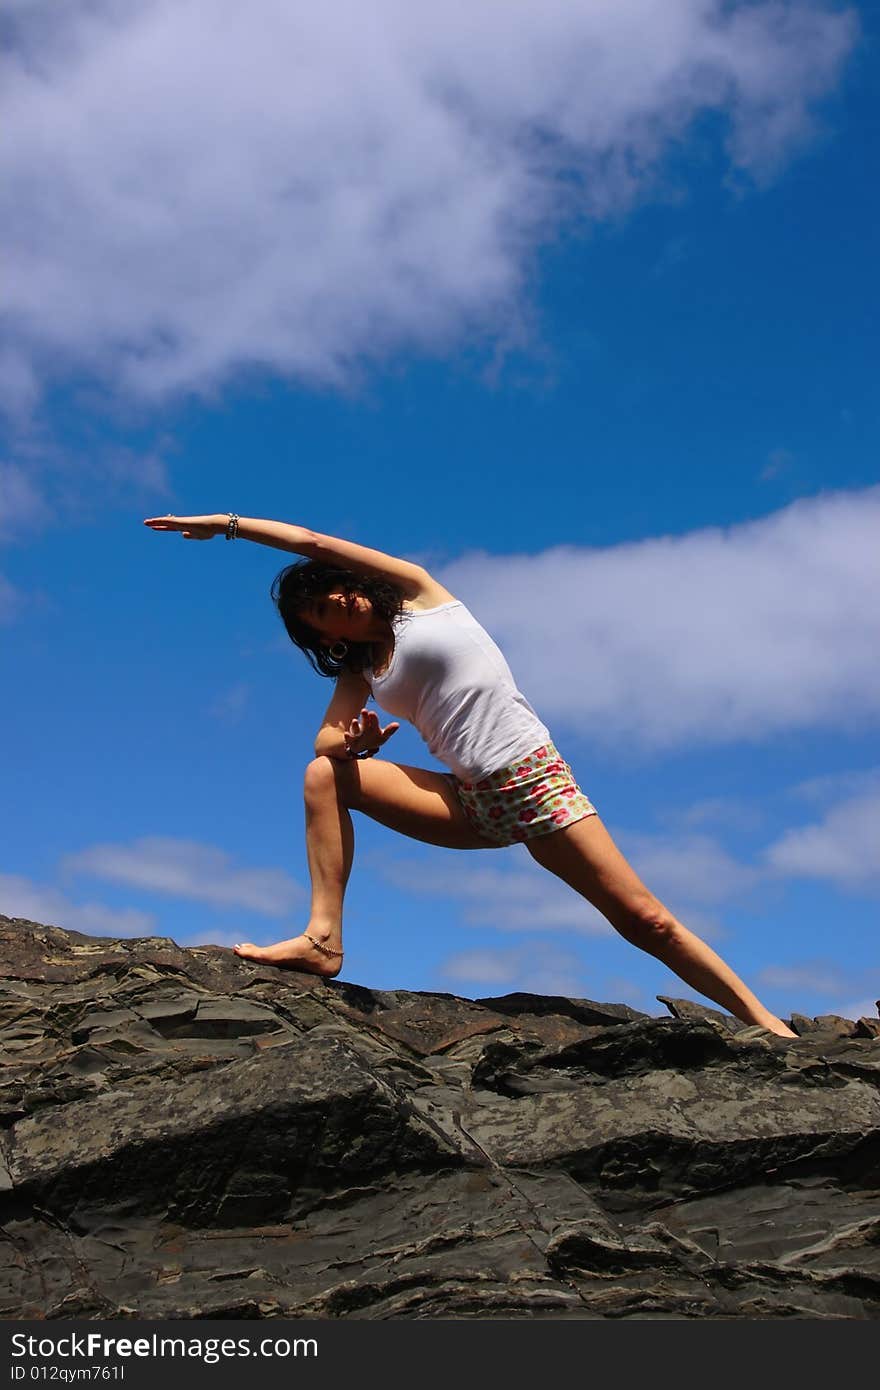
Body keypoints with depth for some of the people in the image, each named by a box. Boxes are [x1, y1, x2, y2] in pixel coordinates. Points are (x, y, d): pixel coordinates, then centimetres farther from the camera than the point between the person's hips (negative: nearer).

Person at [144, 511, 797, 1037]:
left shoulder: (418, 592, 3)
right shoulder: (359, 672, 15)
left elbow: (309, 542, -1)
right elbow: (326, 740, 3)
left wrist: (226, 523, 6)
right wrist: (355, 739, -19)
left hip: (534, 781, -5)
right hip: (470, 802, 5)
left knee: (645, 921, -10)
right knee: (326, 775, -8)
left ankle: (764, 1023, 1)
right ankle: (325, 940, -11)